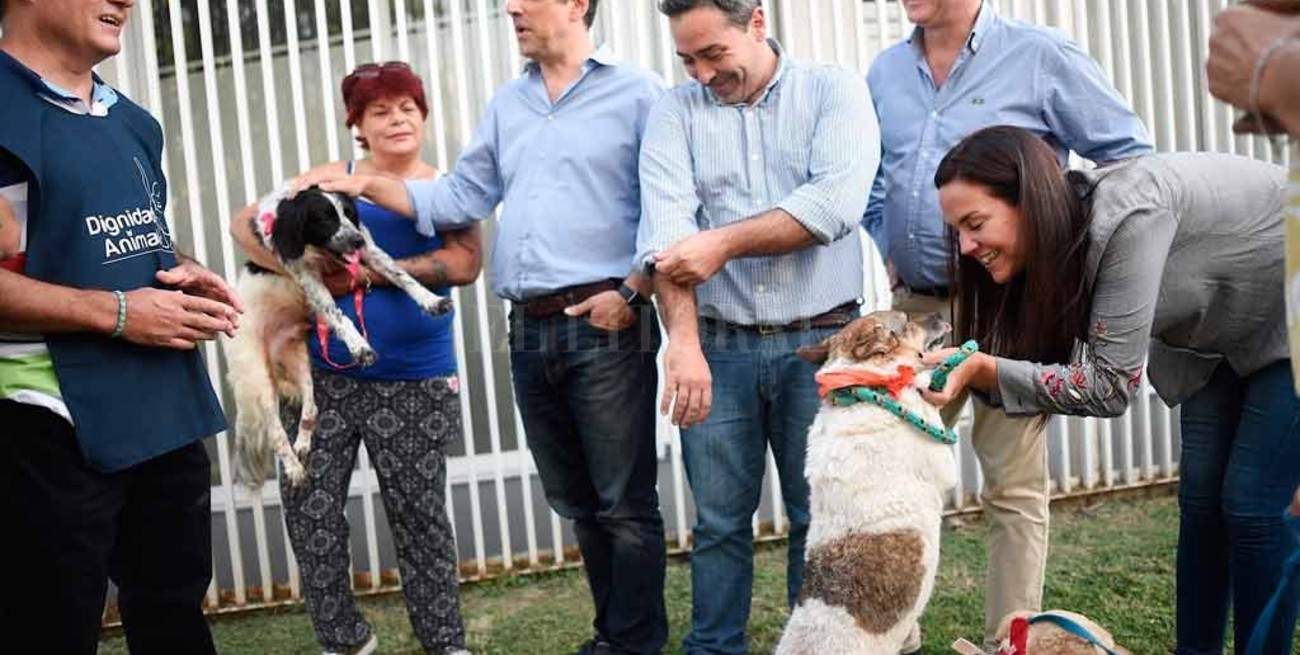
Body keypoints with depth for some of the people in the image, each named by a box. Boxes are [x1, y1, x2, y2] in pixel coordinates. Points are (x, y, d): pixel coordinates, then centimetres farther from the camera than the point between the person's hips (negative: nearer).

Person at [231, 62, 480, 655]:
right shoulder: (334, 179, 8)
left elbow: (464, 264, -12)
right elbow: (246, 222, 3)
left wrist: (368, 273, -17)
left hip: (414, 383, -1)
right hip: (324, 374, 2)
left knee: (418, 515, 6)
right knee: (308, 507, 3)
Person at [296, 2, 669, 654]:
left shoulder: (637, 93, -3)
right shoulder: (507, 105, 17)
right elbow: (460, 198, 14)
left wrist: (631, 293, -15)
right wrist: (366, 185, 6)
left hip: (605, 328, -6)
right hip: (529, 332, 7)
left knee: (625, 504, 0)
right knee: (576, 502, 14)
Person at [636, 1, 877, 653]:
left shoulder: (834, 91, 1)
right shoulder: (675, 111, 4)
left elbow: (835, 204, -15)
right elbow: (665, 228, -11)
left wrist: (724, 242, -16)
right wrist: (683, 340, -24)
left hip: (820, 341, -1)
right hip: (717, 345, 1)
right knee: (718, 521, 8)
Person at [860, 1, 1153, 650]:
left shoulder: (1041, 57, -6)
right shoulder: (884, 72, 10)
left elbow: (1131, 155, -2)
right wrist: (888, 257, 11)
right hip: (914, 307, 5)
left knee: (1013, 487, 3)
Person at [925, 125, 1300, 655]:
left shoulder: (1127, 217, -36)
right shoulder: (1057, 239, -12)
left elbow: (1109, 385, -34)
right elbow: (1071, 366, -12)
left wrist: (985, 370, -38)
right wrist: (964, 371, -26)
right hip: (1224, 330, 7)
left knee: (1254, 504, -8)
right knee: (1201, 497, 4)